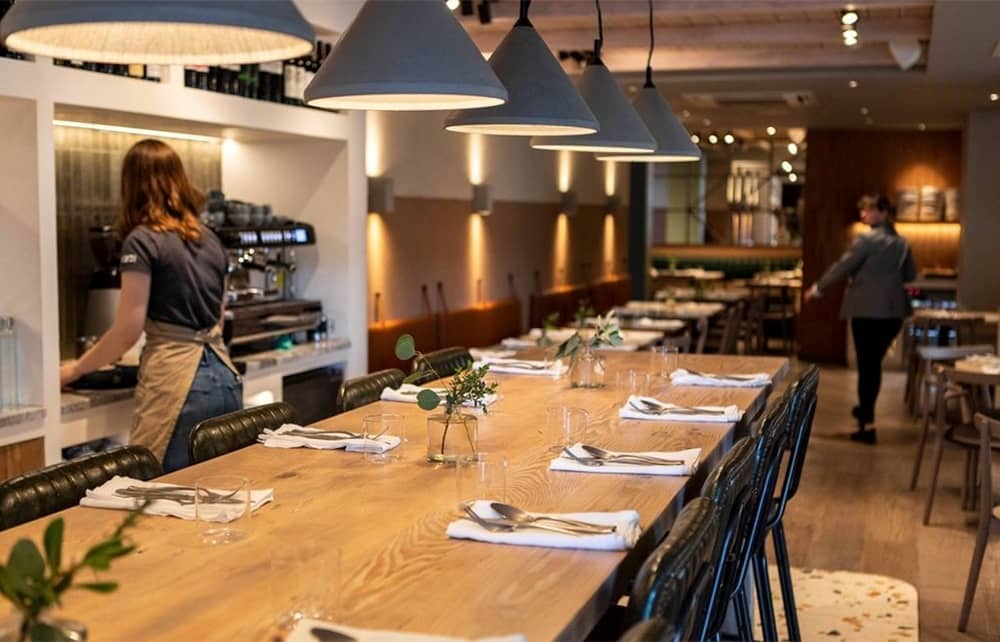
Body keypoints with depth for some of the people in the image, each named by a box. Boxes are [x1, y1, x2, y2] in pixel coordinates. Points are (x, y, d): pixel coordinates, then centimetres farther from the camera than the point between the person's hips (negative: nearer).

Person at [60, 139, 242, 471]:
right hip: (223, 378, 7)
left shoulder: (143, 240, -6)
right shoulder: (209, 239, 13)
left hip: (178, 382, -7)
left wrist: (74, 370, 7)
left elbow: (128, 330, -8)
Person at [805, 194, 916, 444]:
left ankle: (867, 424, 1)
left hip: (867, 310, -6)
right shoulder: (902, 243, 9)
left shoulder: (866, 240, -11)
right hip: (893, 311, 6)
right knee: (875, 363, 18)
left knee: (866, 365, 0)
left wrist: (817, 289, 1)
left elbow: (842, 267, -9)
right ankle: (866, 409, 32)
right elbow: (910, 274, 18)